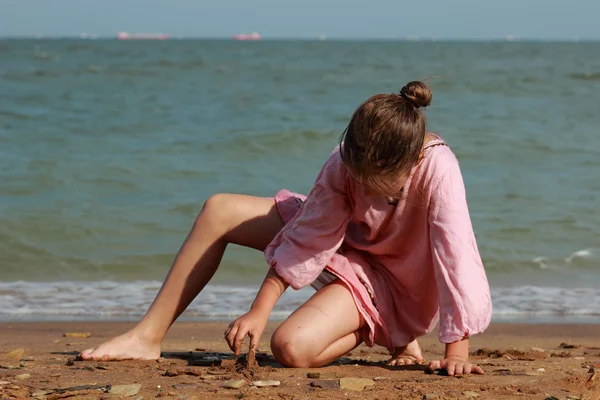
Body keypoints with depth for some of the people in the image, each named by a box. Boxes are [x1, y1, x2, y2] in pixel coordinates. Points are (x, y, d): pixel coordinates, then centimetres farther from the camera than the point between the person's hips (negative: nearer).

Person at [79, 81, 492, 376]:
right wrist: (259, 312, -20)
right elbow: (306, 240, -17)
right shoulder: (343, 162, -22)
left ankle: (392, 337, -2)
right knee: (218, 211, -6)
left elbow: (455, 254, -36)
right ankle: (148, 337, 1)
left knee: (292, 347, -30)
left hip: (383, 277, -5)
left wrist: (457, 351, -36)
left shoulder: (438, 168, -36)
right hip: (343, 238, 5)